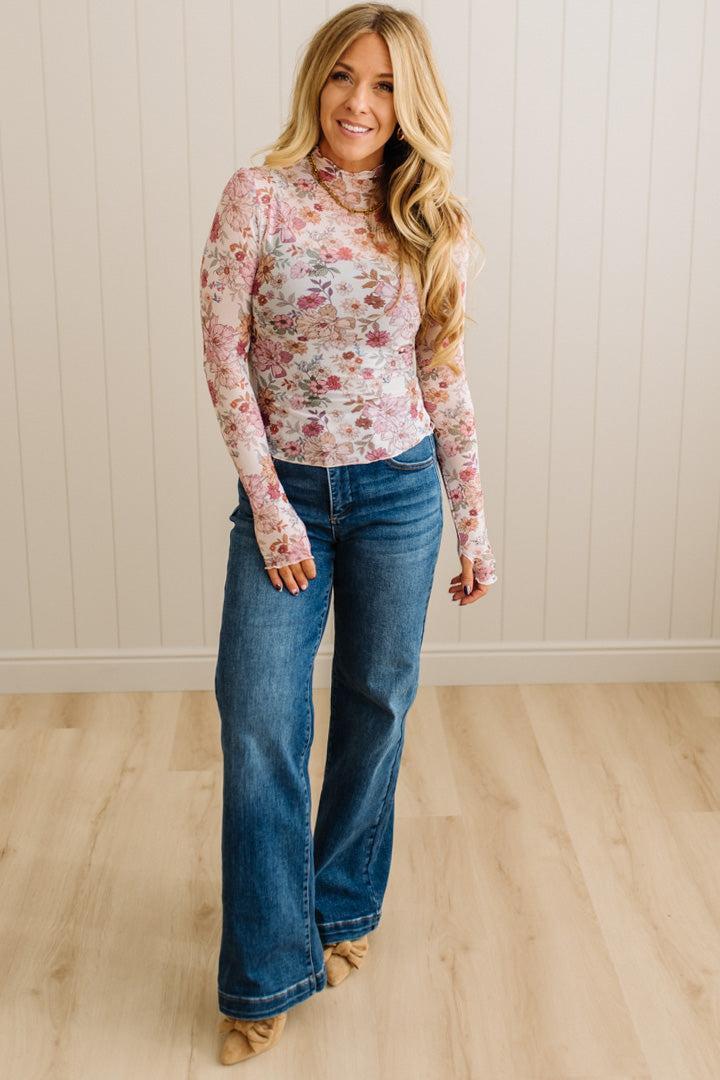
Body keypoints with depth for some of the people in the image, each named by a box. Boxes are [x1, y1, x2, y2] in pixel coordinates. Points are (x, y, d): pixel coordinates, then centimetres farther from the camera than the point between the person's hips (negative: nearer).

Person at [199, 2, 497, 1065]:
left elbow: (445, 379, 6)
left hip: (398, 492, 2)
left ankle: (343, 906, 34)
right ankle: (267, 972, 11)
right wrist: (269, 502, -11)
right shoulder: (259, 197, -6)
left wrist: (473, 521, 6)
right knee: (260, 719, -5)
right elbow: (223, 351, -7)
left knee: (377, 705, 11)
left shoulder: (427, 222, 2)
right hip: (284, 492, -2)